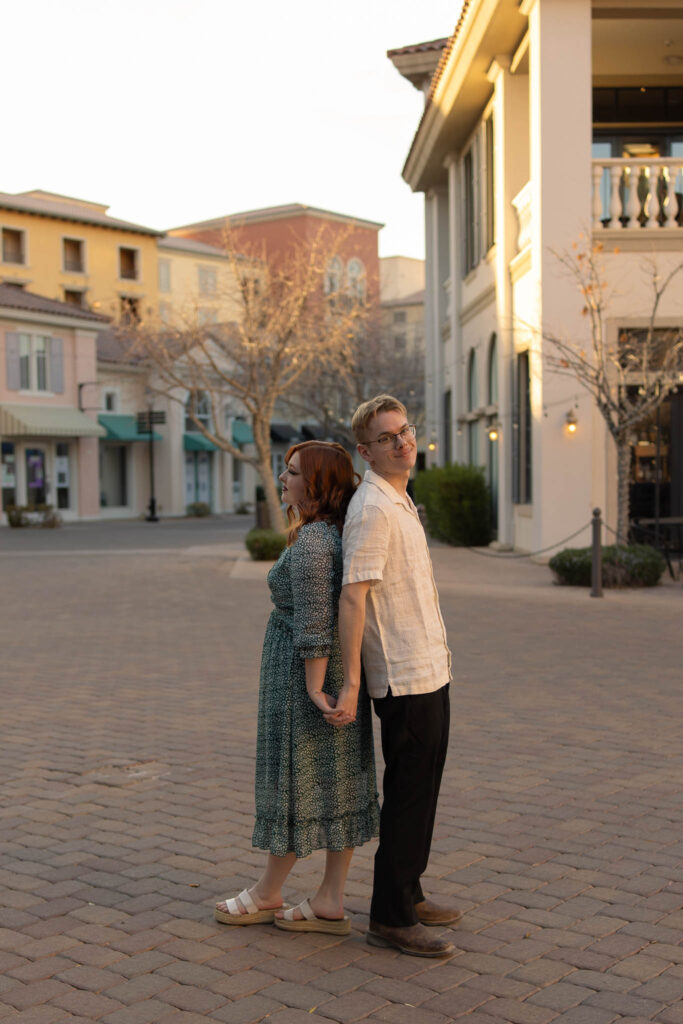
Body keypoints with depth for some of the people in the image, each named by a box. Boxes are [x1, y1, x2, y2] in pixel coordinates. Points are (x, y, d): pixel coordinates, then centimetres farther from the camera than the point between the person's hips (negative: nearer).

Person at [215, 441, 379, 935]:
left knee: (300, 784, 4)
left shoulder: (310, 542, -20)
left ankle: (268, 893, 21)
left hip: (306, 675, -10)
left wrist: (314, 690, -21)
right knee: (338, 785, 10)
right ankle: (330, 903, 17)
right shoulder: (339, 532, 10)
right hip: (341, 677, 10)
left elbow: (314, 625, -23)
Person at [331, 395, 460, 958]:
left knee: (422, 789, 17)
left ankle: (408, 894, 29)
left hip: (429, 670, 10)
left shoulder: (401, 503, 15)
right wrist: (351, 683, -26)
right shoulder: (373, 509, -17)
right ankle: (390, 918, 7)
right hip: (405, 678, -10)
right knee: (408, 795, -3)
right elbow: (352, 598, -23)